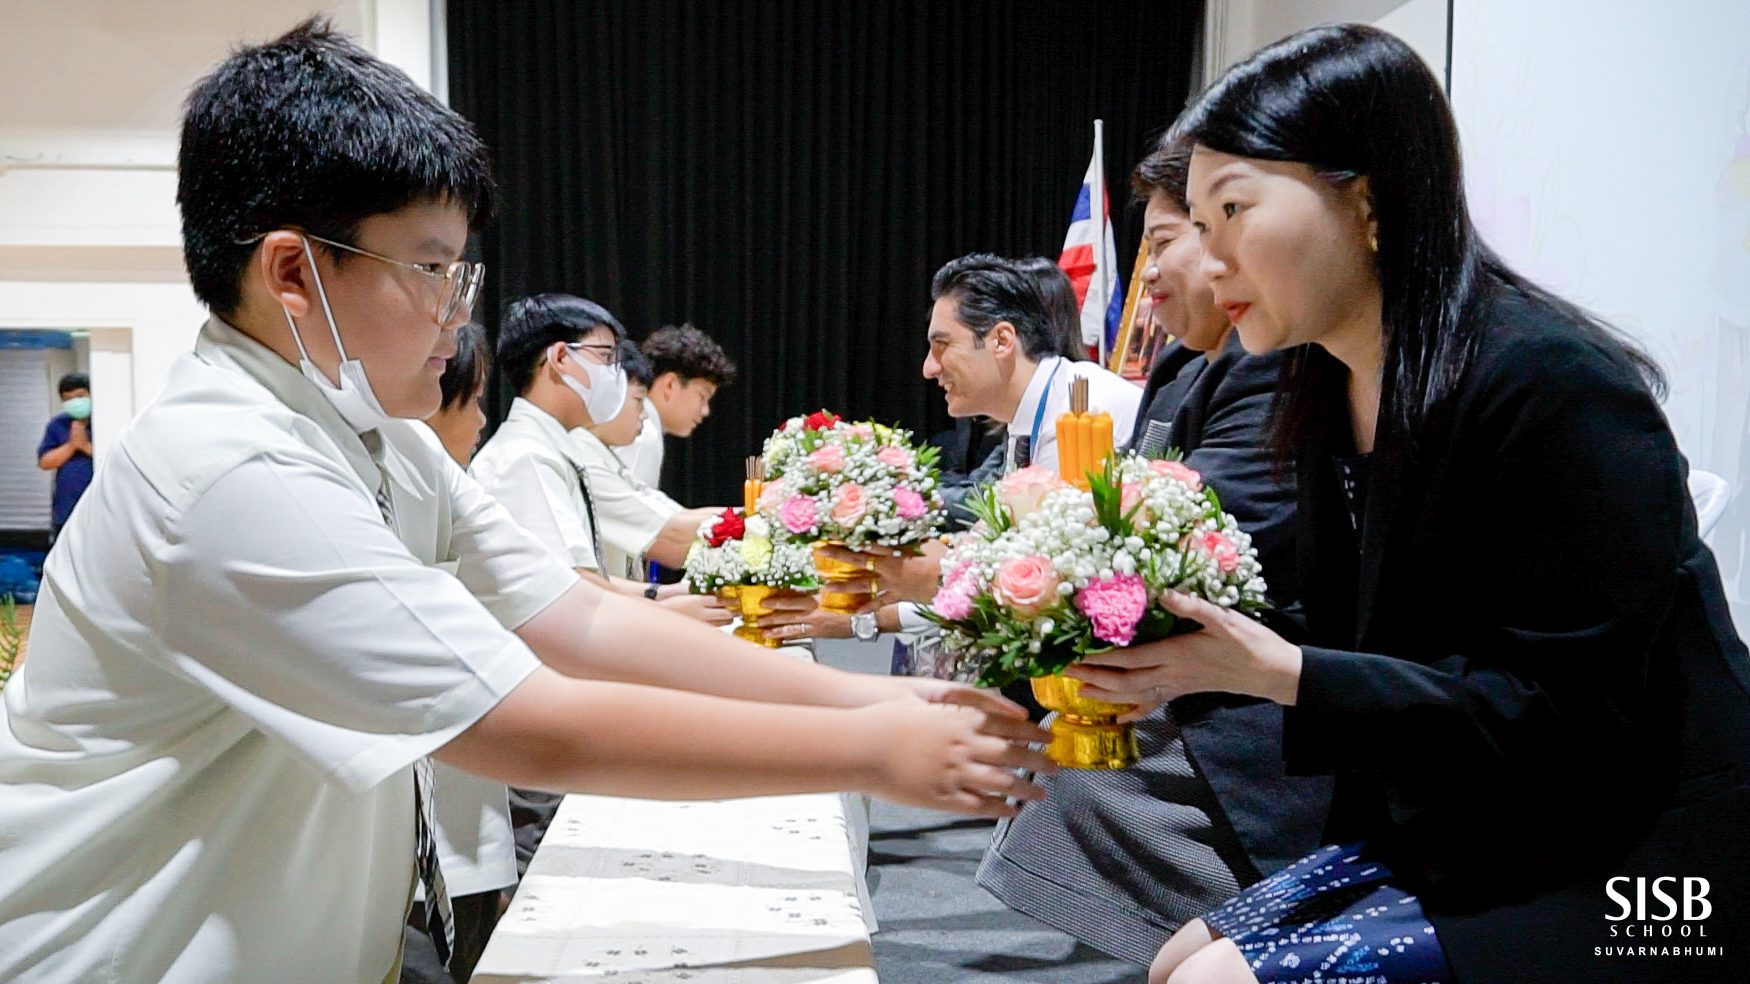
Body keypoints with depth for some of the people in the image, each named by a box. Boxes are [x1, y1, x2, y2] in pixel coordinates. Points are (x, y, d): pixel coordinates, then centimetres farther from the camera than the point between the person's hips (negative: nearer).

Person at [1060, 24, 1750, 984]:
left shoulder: (1553, 385, -22)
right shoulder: (1335, 397, 4)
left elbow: (1571, 714, -22)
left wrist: (1281, 673, -27)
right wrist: (1175, 656, -8)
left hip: (1626, 873, -8)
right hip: (1456, 837, 8)